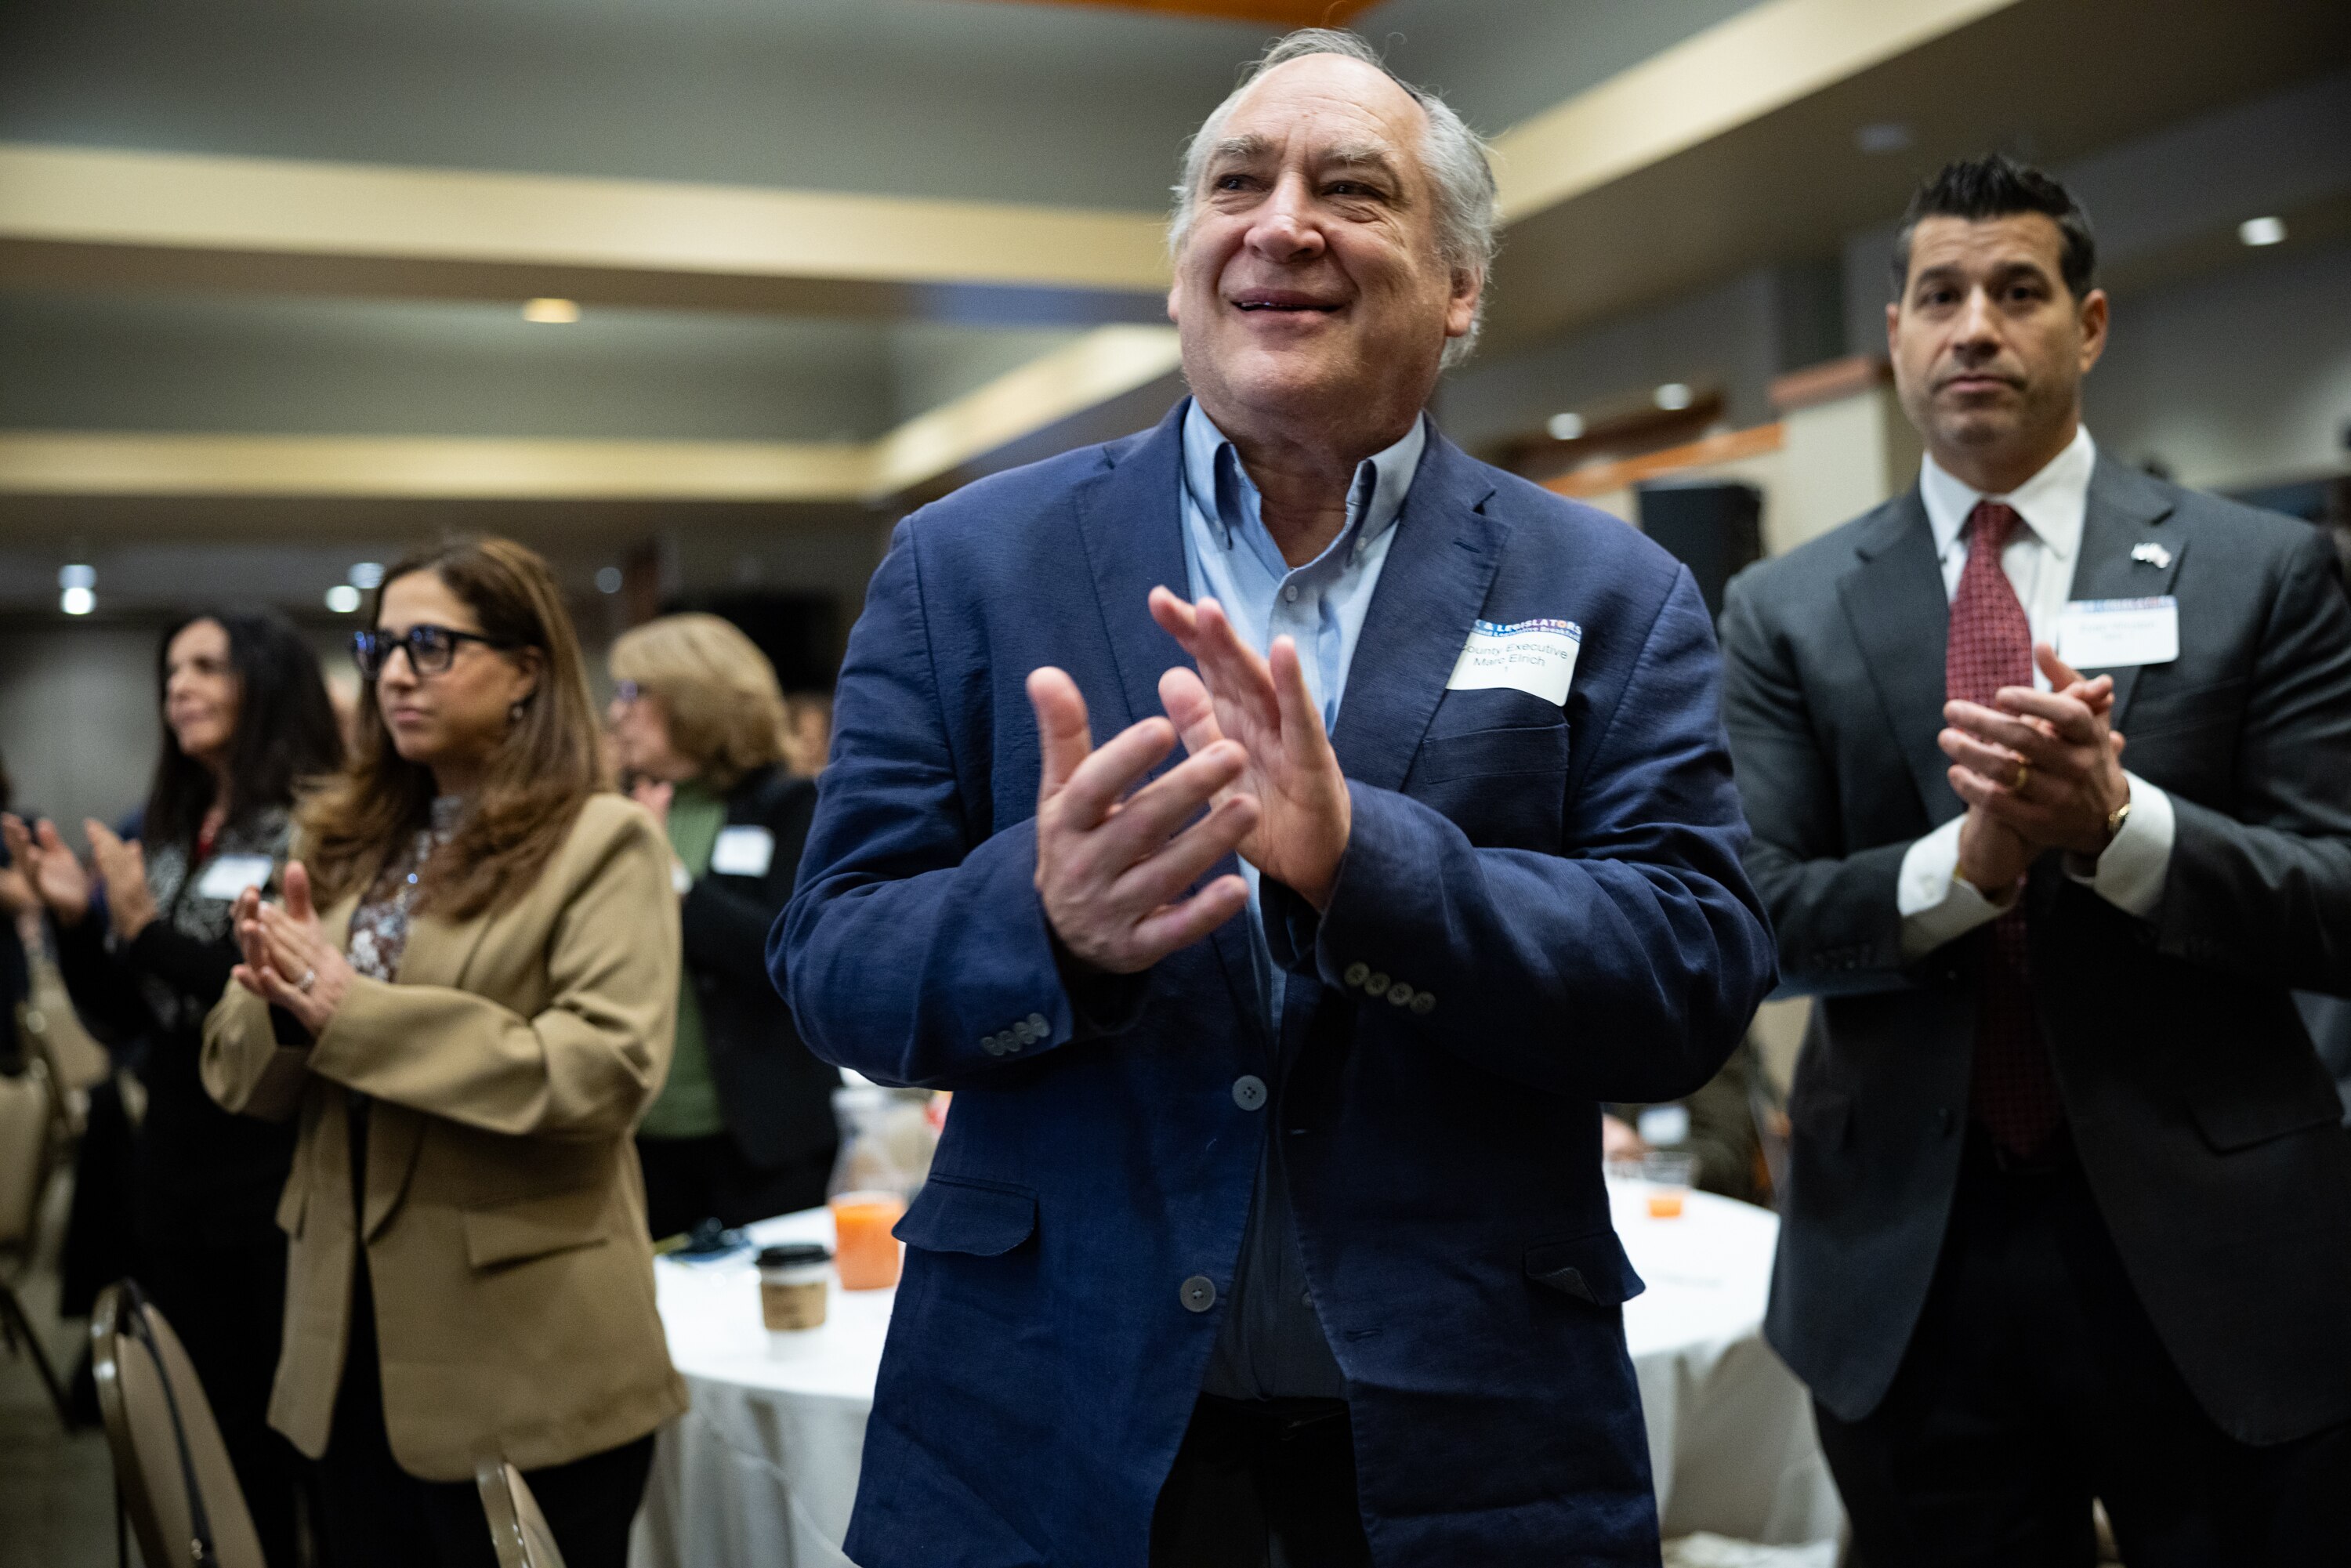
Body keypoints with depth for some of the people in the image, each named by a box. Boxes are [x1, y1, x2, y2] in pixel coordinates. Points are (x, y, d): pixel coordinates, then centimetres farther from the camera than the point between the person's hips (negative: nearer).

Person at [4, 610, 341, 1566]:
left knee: (292, 1439, 3)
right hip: (176, 1182, 7)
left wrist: (148, 929, -19)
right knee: (204, 1442, 15)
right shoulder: (161, 832, 12)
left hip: (284, 1185, -7)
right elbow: (119, 1024, 13)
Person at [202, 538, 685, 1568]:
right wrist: (283, 1006, -14)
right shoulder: (342, 842, 10)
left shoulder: (603, 842, -8)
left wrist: (352, 1015, -22)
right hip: (356, 1343, 6)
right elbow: (237, 1070, 10)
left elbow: (604, 1069, -20)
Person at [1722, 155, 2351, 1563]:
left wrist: (2119, 821, -21)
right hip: (1910, 1270, 1)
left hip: (2216, 1255, 0)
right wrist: (1968, 858, -20)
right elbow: (1762, 917, -2)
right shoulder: (1786, 612, 3)